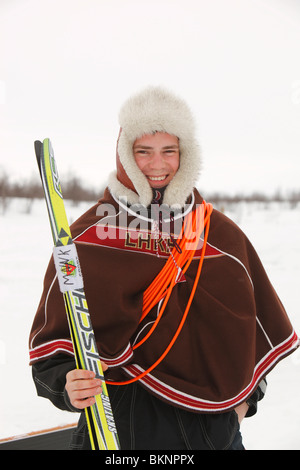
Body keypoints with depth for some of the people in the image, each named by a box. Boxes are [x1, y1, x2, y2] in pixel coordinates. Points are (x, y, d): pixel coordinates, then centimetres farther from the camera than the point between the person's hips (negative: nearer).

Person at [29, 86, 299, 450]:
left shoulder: (222, 235, 1)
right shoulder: (86, 236, -6)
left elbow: (263, 329, 11)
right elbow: (52, 338, -5)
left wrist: (243, 398, 3)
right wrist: (67, 383, -24)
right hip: (118, 425, -1)